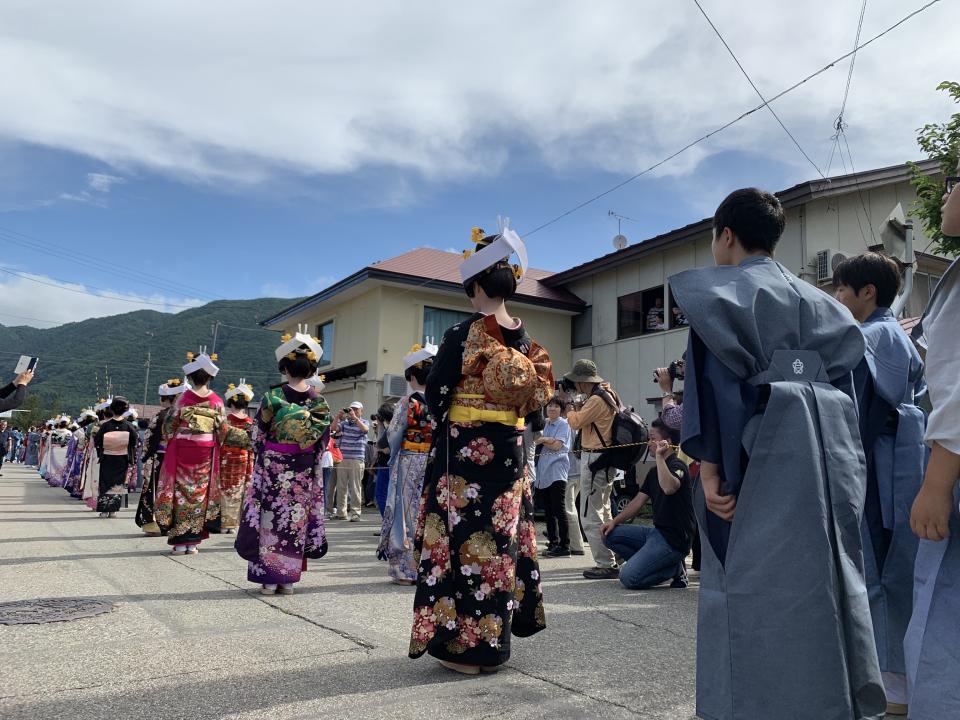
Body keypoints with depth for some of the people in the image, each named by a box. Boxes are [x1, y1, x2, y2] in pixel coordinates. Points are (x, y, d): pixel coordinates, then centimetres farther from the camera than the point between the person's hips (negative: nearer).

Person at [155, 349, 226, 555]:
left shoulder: (184, 398, -7)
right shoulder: (217, 401, -2)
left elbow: (169, 426, -1)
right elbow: (222, 430, 1)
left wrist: (171, 439, 18)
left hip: (182, 450, -2)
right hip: (206, 452, 2)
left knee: (182, 493, 6)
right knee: (199, 494, 8)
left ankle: (180, 541, 8)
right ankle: (193, 541, 11)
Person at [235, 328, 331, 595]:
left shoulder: (273, 397, -9)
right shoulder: (320, 401, -2)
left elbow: (259, 436, -2)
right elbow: (322, 441, 2)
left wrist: (261, 460, 13)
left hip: (273, 469, -2)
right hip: (305, 472, 2)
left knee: (271, 517, 6)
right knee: (296, 518, 9)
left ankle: (269, 578, 10)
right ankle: (288, 578, 14)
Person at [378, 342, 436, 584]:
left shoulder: (407, 403, -9)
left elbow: (393, 436, -4)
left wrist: (395, 452, 16)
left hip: (409, 465, -3)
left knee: (409, 512, 5)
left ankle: (406, 569, 8)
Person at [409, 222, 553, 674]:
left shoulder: (462, 334, -11)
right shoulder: (525, 339, 5)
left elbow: (435, 395, -7)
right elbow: (535, 402, 11)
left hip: (464, 451, -6)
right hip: (510, 451, 6)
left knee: (465, 537, 2)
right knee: (503, 536, 12)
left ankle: (465, 644, 10)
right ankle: (495, 639, 25)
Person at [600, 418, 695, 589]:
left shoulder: (677, 466, -13)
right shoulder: (654, 471, 16)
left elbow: (669, 488, -37)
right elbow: (638, 501, 15)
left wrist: (659, 456, -28)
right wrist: (615, 521, 4)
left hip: (674, 539, -9)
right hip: (657, 532, 9)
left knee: (628, 578, -19)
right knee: (610, 535, 4)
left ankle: (675, 569, 2)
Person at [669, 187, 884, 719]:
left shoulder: (719, 291, -1)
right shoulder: (818, 300, 19)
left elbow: (716, 376, -13)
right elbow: (843, 379, 17)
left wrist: (709, 463, -16)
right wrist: (839, 457, 20)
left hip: (763, 454, -7)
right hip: (830, 450, 7)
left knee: (756, 586, -3)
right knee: (827, 577, 14)